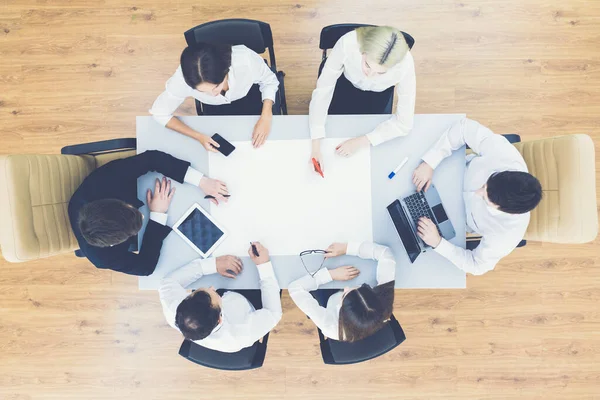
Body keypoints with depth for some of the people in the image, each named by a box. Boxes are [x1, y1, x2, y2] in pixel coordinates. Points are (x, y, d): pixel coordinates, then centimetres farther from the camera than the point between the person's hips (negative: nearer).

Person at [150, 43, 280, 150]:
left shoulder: (246, 59, -44)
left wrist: (266, 117, -34)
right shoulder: (183, 79, -41)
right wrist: (198, 136, -34)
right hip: (216, 105, 1)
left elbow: (270, 81, -20)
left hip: (248, 92, 0)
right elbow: (159, 113, -23)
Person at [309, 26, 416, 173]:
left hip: (377, 93, 0)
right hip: (346, 83, 0)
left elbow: (404, 123, -32)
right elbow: (323, 89, -33)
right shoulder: (347, 44, -42)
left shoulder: (405, 64, -40)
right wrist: (316, 147, -41)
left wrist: (360, 142, -38)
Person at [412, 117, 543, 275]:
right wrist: (429, 163, -41)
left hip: (459, 217, -1)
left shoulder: (505, 237, -42)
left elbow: (477, 265, -26)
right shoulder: (504, 154, -41)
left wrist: (437, 242, -40)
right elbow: (466, 127, -32)